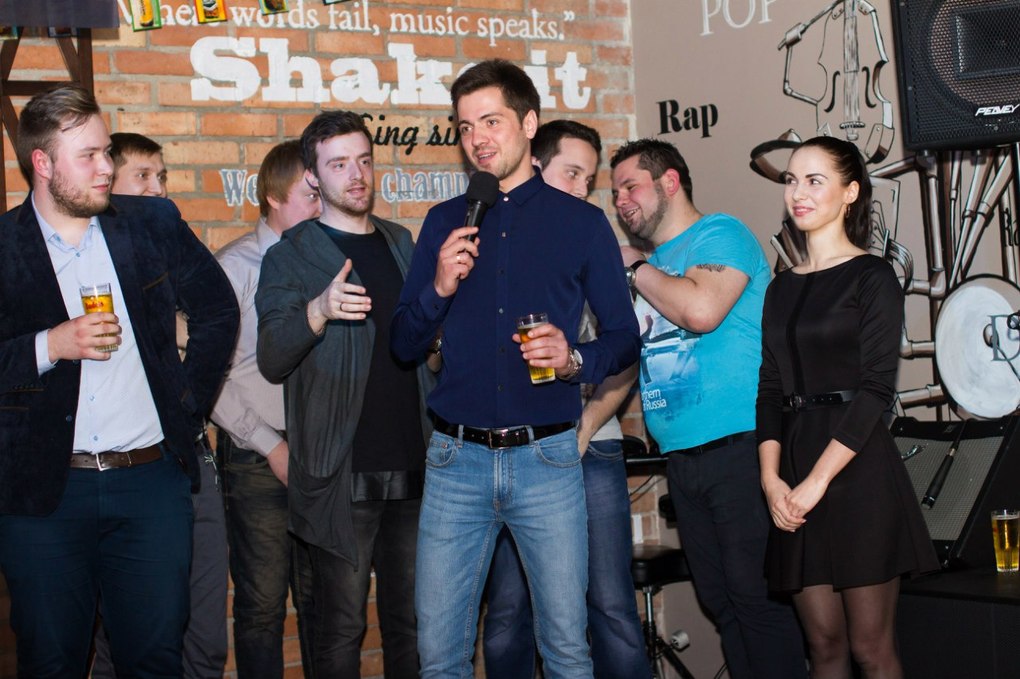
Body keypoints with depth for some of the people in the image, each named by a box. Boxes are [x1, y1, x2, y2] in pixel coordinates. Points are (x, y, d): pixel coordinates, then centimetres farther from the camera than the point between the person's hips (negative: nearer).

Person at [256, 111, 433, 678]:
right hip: (342, 476, -4)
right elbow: (272, 362, -13)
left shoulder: (400, 243, 15)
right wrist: (317, 311, -30)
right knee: (342, 630, 0)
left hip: (413, 467, 5)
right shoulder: (293, 257, -1)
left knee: (411, 623, 10)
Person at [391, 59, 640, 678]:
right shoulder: (444, 223, 11)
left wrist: (575, 360, -14)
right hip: (457, 459, 2)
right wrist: (439, 289, -9)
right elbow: (405, 345, 10)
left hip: (547, 458, -2)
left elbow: (625, 337, 6)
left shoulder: (582, 223, 5)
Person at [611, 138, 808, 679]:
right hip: (681, 455, 8)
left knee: (756, 595, -9)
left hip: (738, 446, -8)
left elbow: (701, 310, -21)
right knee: (719, 602, 9)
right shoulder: (650, 265, 21)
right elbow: (625, 363, 26)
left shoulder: (720, 234, -2)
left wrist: (635, 267, -6)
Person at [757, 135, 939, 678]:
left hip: (857, 469, -5)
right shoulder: (782, 288, 16)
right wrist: (770, 477, -4)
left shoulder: (872, 278, -2)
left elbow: (876, 388, -10)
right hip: (793, 475, 5)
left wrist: (817, 481, -16)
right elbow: (770, 389, 11)